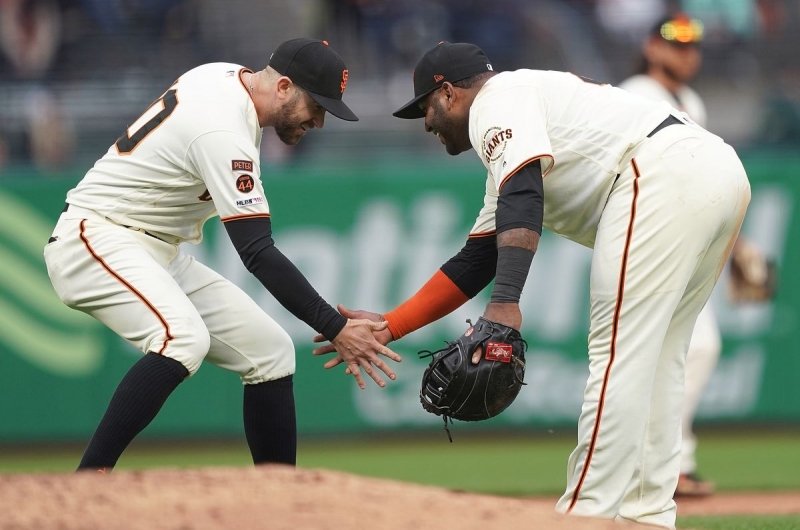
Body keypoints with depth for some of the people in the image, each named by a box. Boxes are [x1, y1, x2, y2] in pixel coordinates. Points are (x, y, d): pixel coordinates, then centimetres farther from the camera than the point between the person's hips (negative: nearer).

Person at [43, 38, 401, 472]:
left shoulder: (227, 76, 5)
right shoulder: (224, 133, -25)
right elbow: (258, 254, -29)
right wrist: (335, 329, -30)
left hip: (161, 255, 10)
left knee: (270, 351, 4)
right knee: (184, 338, -37)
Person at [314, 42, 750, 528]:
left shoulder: (496, 99, 5)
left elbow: (523, 202, -15)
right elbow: (475, 264, 35)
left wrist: (505, 303, -26)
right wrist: (389, 327, 32)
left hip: (662, 176, -10)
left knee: (617, 358, -8)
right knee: (654, 364, 15)